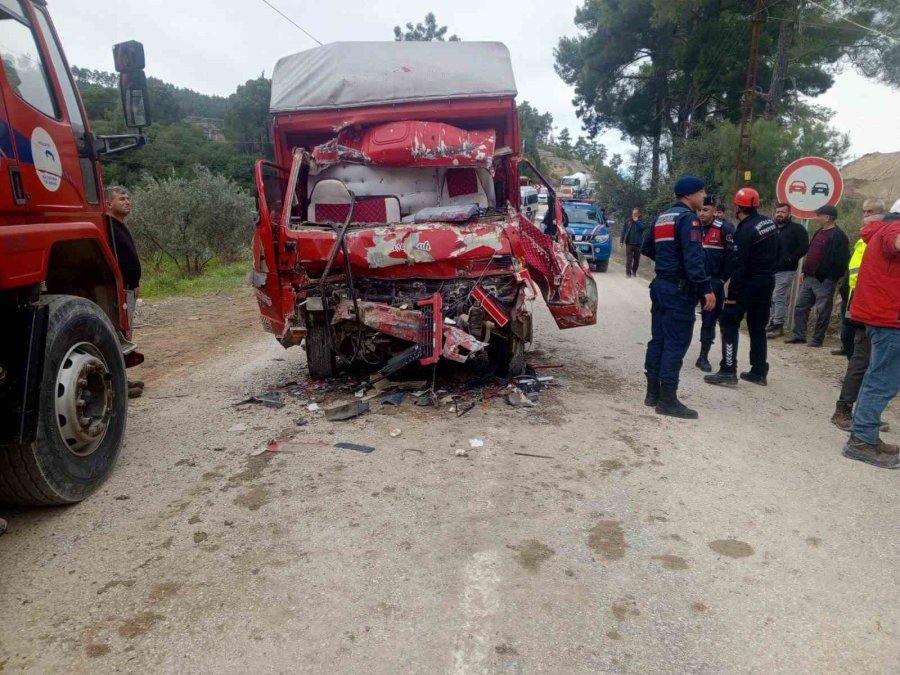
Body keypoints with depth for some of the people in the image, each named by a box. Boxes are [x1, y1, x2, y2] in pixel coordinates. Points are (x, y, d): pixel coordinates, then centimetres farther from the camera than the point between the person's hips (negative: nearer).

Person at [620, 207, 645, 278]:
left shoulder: (640, 222, 2)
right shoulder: (628, 221, 4)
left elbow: (644, 227, -17)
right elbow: (624, 231, 7)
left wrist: (637, 221, -15)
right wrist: (622, 240, 2)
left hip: (638, 243, 1)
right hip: (629, 243, -1)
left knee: (637, 259, 7)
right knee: (629, 259, -5)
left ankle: (634, 272, 21)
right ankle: (628, 272, -3)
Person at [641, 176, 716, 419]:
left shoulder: (662, 218, 15)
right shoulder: (688, 218, -14)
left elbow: (646, 248, 24)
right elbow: (694, 258, -24)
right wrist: (706, 289, -26)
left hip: (661, 284, 9)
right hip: (680, 289, -9)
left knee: (658, 339, 12)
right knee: (676, 343, -7)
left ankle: (653, 393, 17)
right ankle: (668, 400, -6)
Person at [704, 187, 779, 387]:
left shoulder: (745, 230, -19)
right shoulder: (770, 223, 7)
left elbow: (738, 264, -21)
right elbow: (778, 251, 15)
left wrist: (732, 293, -19)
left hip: (749, 284, -8)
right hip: (767, 282, 8)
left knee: (729, 324, -2)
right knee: (758, 327, 14)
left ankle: (728, 371, -6)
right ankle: (759, 372, 18)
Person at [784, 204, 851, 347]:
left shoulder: (838, 236, -12)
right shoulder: (819, 232, 16)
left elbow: (841, 262, -17)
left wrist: (830, 279, -18)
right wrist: (804, 271, 16)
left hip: (824, 281, -9)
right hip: (809, 278, 9)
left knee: (822, 312, 1)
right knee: (800, 306, 10)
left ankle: (817, 339, 7)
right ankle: (798, 335, 16)